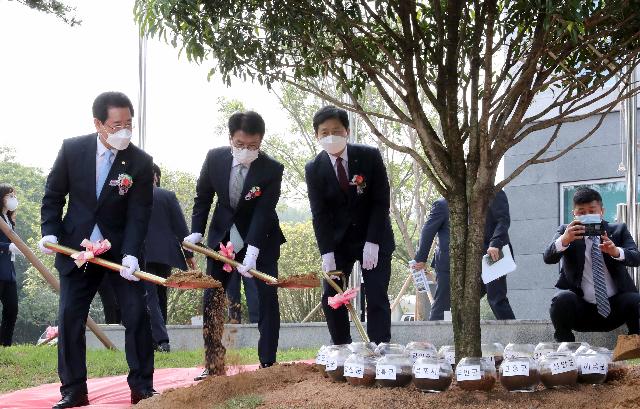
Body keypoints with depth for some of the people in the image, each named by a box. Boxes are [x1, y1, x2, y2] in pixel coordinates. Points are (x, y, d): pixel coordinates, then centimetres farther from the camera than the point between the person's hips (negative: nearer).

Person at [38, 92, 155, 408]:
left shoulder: (140, 162, -13)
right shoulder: (72, 149, -9)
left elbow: (138, 215, -15)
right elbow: (53, 195, 2)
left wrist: (131, 255, -27)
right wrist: (50, 233, -11)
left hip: (121, 250, -1)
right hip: (76, 249, 1)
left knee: (136, 315, -5)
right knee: (69, 319, 0)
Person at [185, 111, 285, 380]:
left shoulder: (272, 170, -23)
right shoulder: (215, 158, -15)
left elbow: (263, 213, -28)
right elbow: (203, 196, -1)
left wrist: (252, 252, -37)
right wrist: (196, 232, -11)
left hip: (261, 238, -3)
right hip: (222, 235, 3)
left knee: (267, 298, -8)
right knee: (211, 299, 3)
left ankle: (268, 364, -1)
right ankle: (212, 365, 11)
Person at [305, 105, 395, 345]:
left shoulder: (369, 156, -12)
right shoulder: (314, 169, -7)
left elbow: (381, 201, -12)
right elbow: (319, 214, -9)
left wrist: (372, 243, -18)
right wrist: (327, 252, -19)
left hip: (374, 238, -2)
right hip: (338, 241, 2)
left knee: (377, 298, -9)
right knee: (331, 297, -4)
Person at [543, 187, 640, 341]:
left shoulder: (618, 230, 8)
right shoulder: (566, 231, 6)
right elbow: (548, 257, -11)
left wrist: (616, 252, -31)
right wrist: (564, 240, -33)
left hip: (614, 307, 1)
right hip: (581, 308, -1)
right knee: (562, 299, -31)